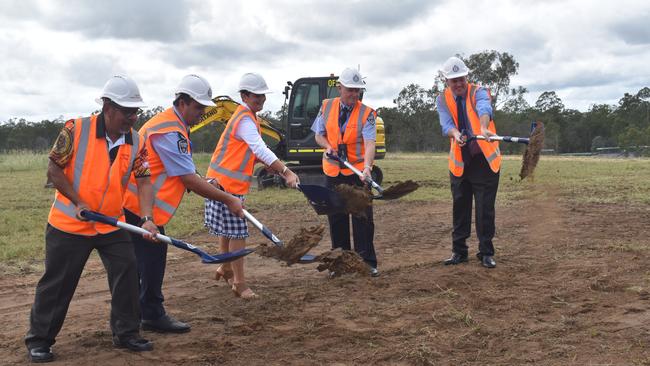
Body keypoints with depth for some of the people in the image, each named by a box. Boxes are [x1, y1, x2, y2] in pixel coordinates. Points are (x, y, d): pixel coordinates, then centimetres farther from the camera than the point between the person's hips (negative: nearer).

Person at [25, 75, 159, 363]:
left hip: (112, 224, 4)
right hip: (68, 224, -4)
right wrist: (78, 202, -17)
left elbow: (143, 182, -7)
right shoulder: (76, 130, -16)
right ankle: (39, 339, 19)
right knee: (57, 283, 3)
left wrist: (147, 218, -22)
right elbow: (54, 169, -9)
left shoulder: (136, 142, -5)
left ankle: (126, 333, 18)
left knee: (128, 273, 2)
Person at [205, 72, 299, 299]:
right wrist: (286, 172, -39)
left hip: (224, 180, 10)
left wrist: (272, 166, 1)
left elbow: (252, 150, 18)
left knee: (228, 228, 22)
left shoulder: (248, 117, 14)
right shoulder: (245, 120, -19)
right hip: (227, 182, -10)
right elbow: (261, 149, -32)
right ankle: (239, 284, -2)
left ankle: (226, 269, 38)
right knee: (237, 232, -7)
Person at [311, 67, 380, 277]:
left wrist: (367, 167, -38)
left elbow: (369, 143, -21)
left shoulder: (367, 113, -9)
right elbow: (319, 135, 12)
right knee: (336, 218, 10)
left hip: (358, 171, -3)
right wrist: (327, 146, -11)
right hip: (333, 171, 3)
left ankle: (367, 262, 5)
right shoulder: (327, 107, 2)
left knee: (363, 217, -4)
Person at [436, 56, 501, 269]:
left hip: (485, 159, -3)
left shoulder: (478, 92, -8)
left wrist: (484, 128, -53)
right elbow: (446, 124, -15)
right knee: (460, 207, 10)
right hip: (459, 161, 3)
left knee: (485, 208, -1)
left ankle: (486, 253, 10)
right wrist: (455, 134, -39)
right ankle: (459, 251, 21)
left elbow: (484, 110, -31)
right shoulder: (443, 100, 2)